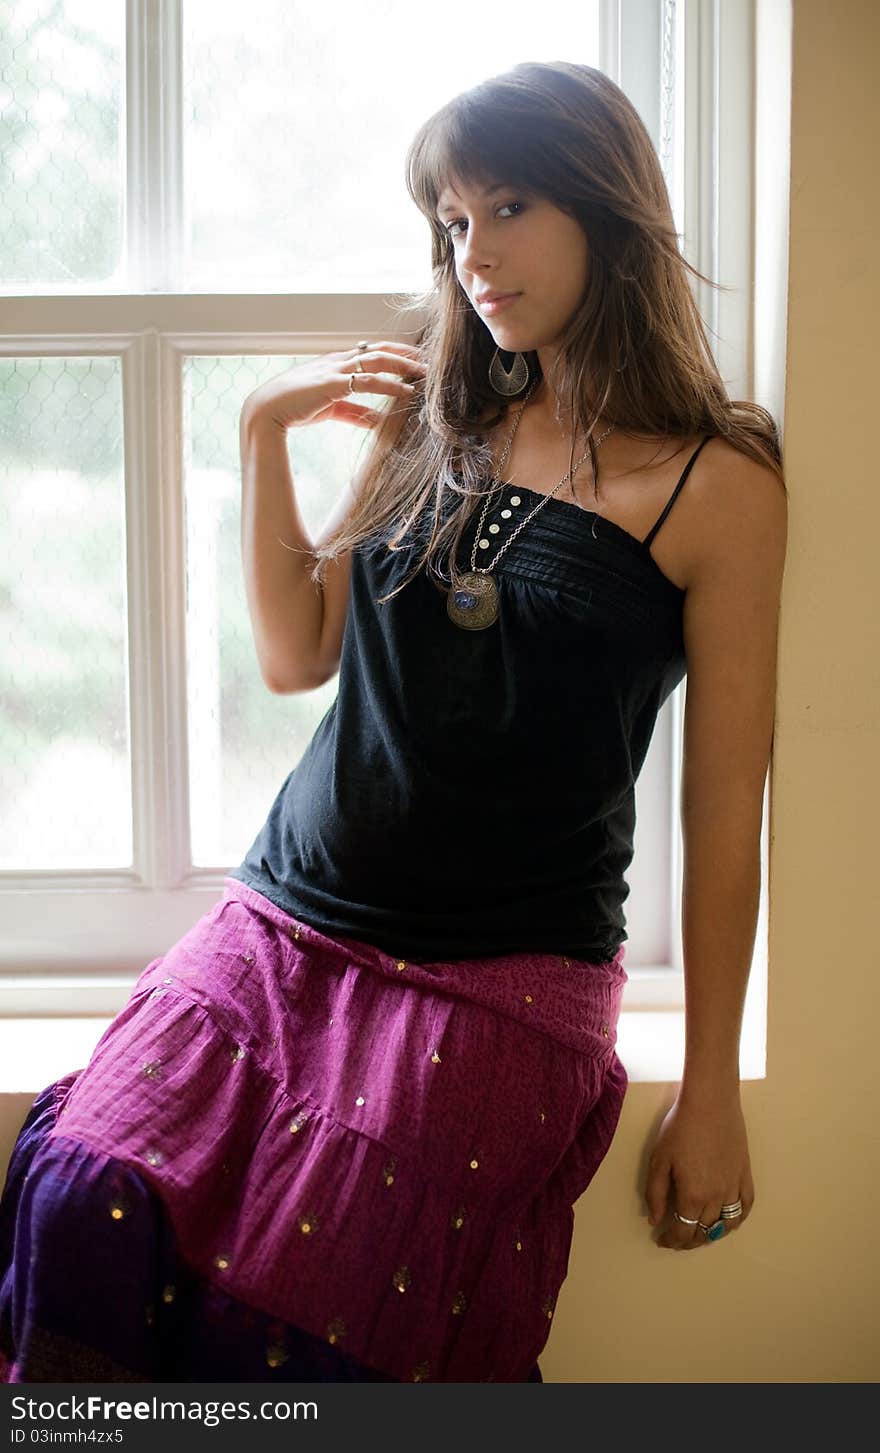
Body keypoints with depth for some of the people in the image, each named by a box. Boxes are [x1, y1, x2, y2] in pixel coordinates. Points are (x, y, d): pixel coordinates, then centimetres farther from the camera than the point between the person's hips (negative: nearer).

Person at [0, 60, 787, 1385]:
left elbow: (724, 811, -3)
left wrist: (711, 1095, 0)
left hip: (493, 984, -4)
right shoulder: (433, 418, 12)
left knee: (292, 1343, -11)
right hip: (283, 924, 4)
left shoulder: (717, 482, -4)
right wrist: (265, 433, 0)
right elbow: (296, 655, 11)